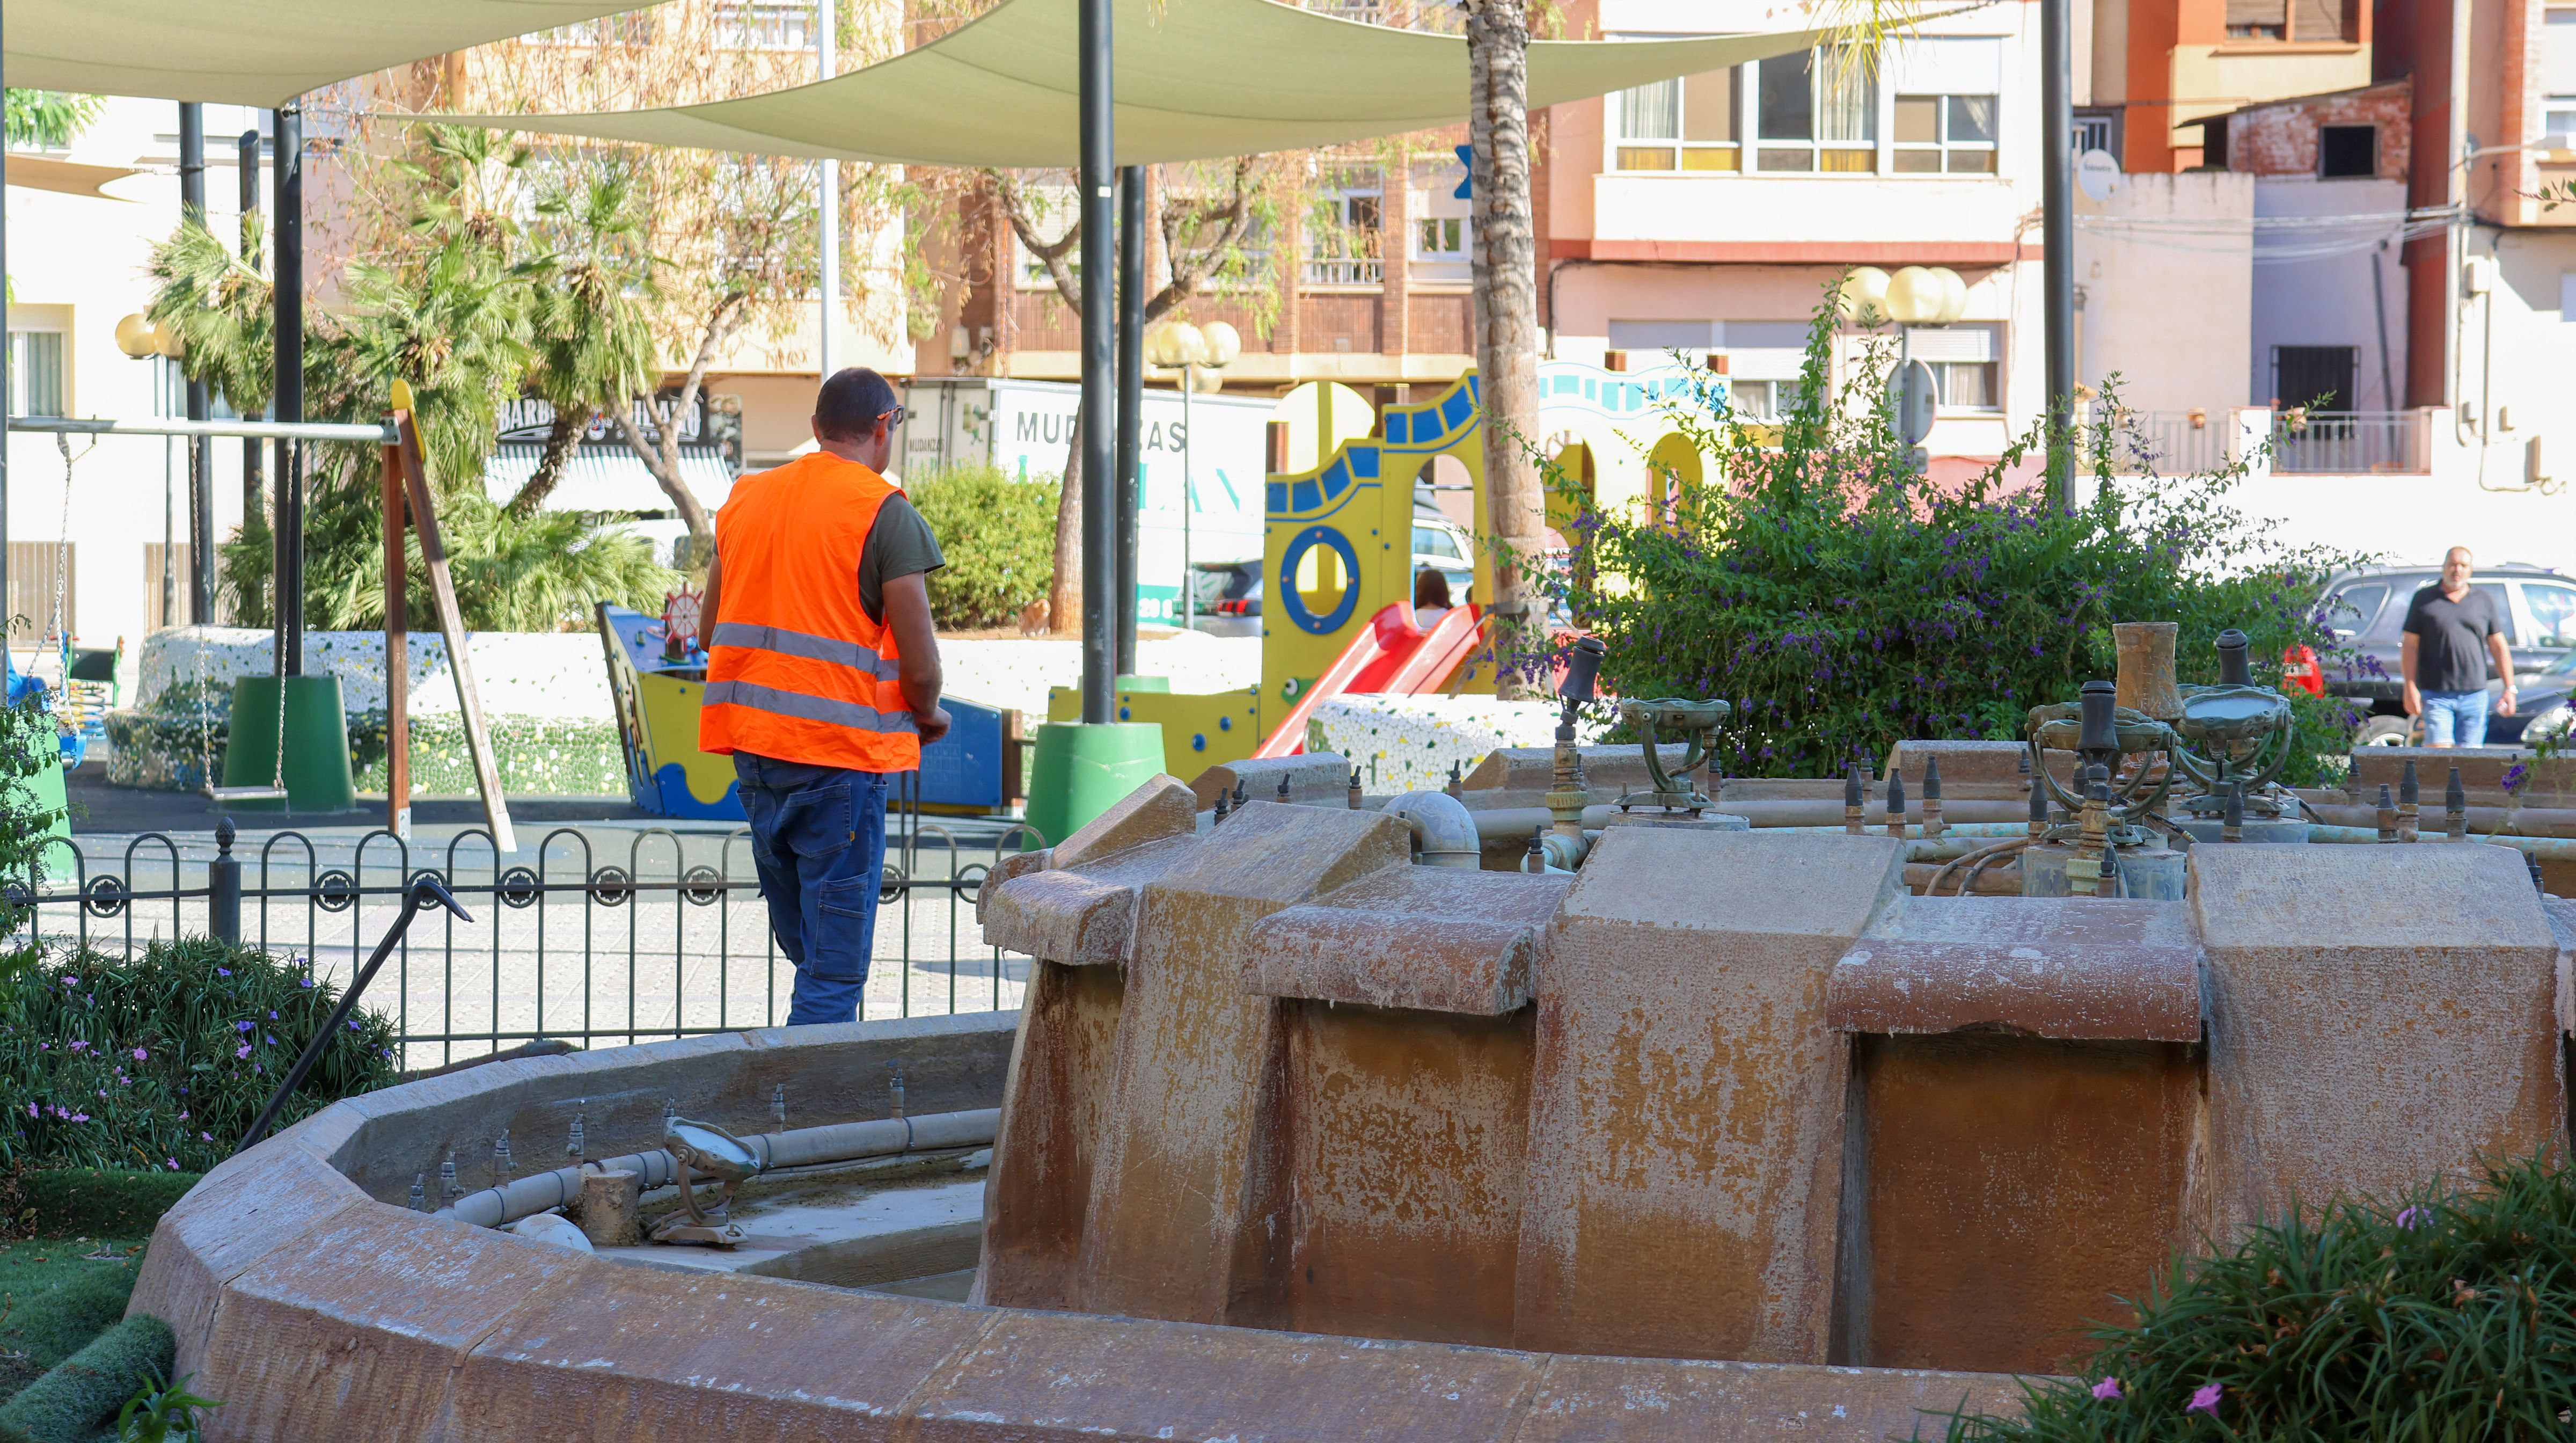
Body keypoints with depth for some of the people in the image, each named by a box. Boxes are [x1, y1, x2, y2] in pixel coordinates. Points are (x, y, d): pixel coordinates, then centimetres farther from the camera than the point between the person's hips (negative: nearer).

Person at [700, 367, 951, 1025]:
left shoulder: (744, 499, 12)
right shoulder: (885, 513, -7)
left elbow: (711, 633, 17)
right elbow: (919, 663, -10)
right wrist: (928, 716, 10)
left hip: (752, 747, 7)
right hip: (840, 750, -6)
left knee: (807, 948, 16)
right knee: (836, 965, -4)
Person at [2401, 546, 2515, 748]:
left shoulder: (2485, 601, 11)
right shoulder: (2424, 599, 5)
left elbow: (2499, 648, 13)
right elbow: (2410, 646, 2)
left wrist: (2509, 688, 6)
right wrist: (2410, 688, -7)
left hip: (2474, 696, 2)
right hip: (2436, 695, -2)